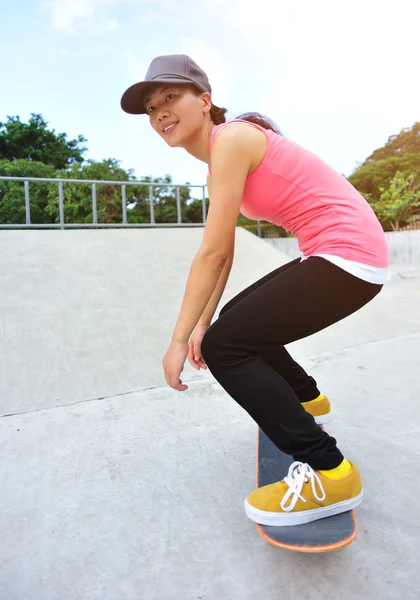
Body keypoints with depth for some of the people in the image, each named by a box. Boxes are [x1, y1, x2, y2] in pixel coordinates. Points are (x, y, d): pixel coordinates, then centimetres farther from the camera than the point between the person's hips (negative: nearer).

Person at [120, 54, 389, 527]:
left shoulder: (231, 138, -12)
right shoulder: (220, 159, 16)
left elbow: (212, 254, -17)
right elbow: (225, 255, 13)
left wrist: (180, 339, -12)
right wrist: (203, 323, 10)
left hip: (349, 255, -10)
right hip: (336, 254, 10)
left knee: (224, 346, -11)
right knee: (238, 321, 21)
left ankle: (328, 472, -5)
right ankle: (307, 400, 38)